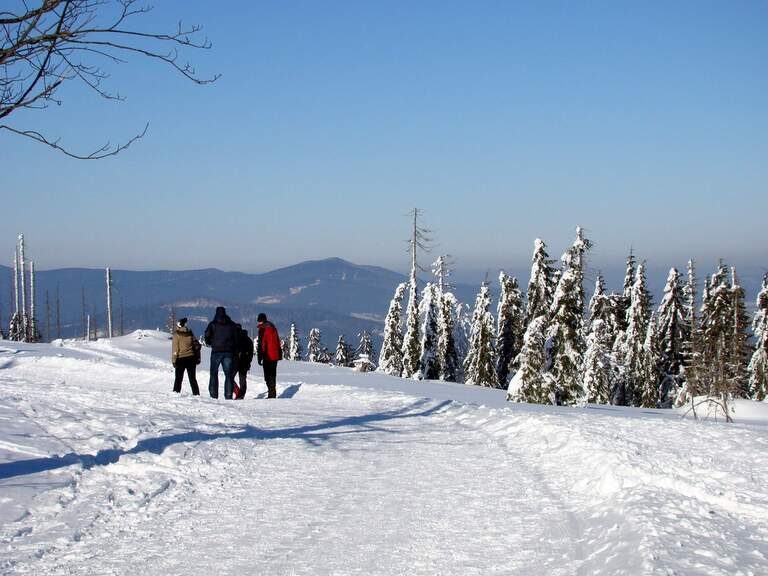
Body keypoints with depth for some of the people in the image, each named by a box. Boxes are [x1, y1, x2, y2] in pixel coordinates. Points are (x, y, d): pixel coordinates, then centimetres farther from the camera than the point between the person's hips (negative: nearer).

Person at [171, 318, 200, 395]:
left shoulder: (177, 335, -7)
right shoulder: (190, 334, 4)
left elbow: (175, 349, -10)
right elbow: (197, 345, 6)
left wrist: (173, 360, -6)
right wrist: (198, 358, 13)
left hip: (181, 359, -3)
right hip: (191, 358, 3)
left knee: (178, 378, 6)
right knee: (192, 378, 8)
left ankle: (176, 392, -1)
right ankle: (196, 394, 5)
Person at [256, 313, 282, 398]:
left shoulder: (262, 328, -9)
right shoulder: (272, 327, 15)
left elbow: (261, 344, -15)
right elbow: (277, 342, 19)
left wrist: (259, 357, -14)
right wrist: (279, 355, 23)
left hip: (268, 356, -8)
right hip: (275, 356, 8)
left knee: (268, 376, -6)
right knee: (273, 375, 14)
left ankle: (271, 394, -11)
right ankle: (273, 393, 18)